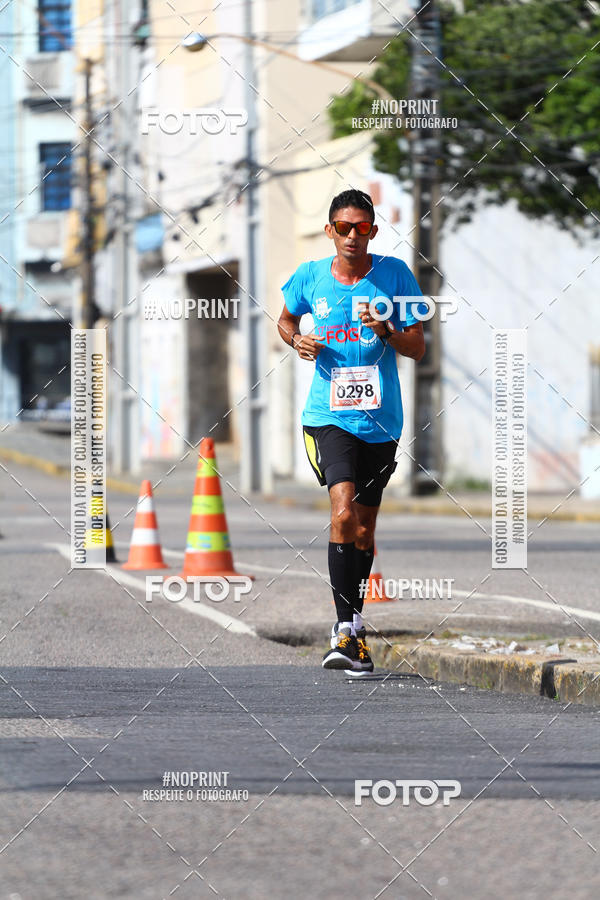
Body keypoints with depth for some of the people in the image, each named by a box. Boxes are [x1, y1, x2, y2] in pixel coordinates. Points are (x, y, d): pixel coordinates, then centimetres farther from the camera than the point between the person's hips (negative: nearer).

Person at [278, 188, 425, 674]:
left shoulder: (395, 274, -1)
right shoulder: (310, 277, 1)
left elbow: (418, 348, 0)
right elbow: (285, 320, 21)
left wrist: (386, 332, -19)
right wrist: (297, 340, -1)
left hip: (380, 419, 2)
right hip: (328, 415, -2)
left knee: (365, 526, 11)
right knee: (344, 512, -21)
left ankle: (354, 622, 30)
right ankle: (345, 629, -19)